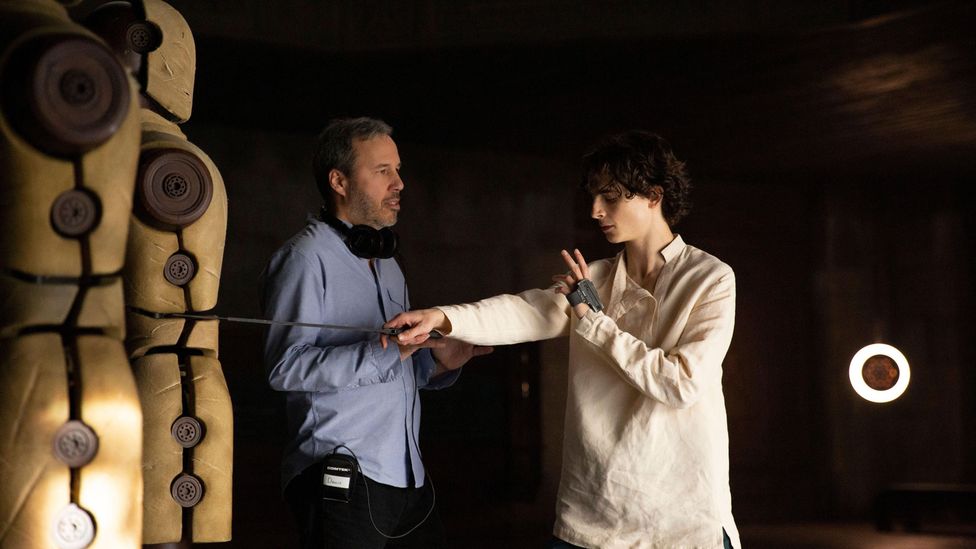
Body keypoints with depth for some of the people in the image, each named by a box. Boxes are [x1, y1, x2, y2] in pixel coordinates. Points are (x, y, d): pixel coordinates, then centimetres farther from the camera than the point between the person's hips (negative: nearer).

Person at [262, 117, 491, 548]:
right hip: (342, 478, -8)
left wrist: (438, 362, 4)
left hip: (407, 477, 8)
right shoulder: (306, 258, -7)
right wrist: (387, 350, -23)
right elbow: (286, 367, -19)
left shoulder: (387, 265, 21)